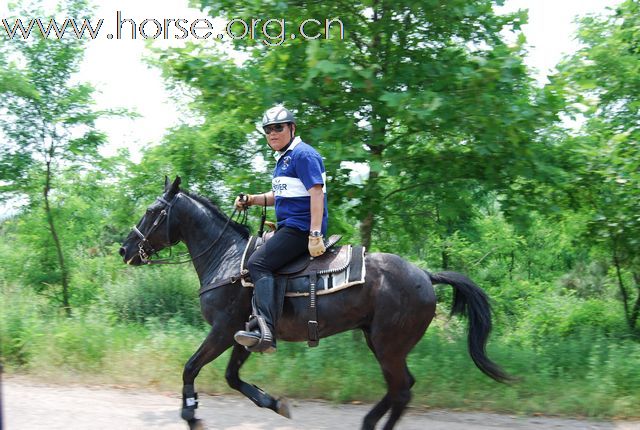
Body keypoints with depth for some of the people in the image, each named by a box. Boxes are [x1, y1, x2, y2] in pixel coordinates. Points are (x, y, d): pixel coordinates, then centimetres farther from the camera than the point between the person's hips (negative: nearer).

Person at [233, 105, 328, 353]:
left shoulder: (303, 155, -10)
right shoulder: (283, 158, 21)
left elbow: (316, 193, -19)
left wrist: (315, 235, -27)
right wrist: (250, 200, 14)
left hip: (301, 228, -11)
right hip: (289, 228, 11)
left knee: (258, 263, -24)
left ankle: (265, 331, -37)